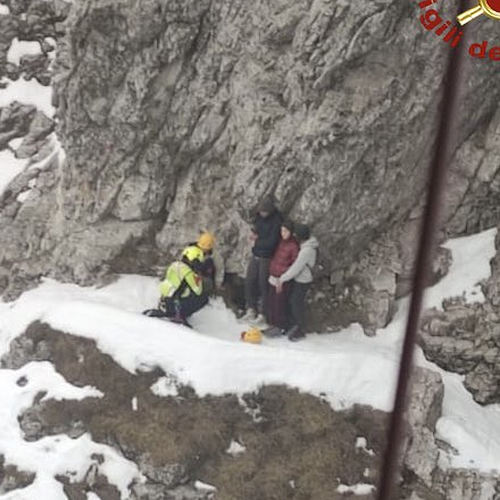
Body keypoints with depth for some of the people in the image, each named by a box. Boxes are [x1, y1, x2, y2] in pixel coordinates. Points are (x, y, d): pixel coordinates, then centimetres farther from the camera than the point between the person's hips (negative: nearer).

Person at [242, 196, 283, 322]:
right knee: (249, 282, 9)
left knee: (263, 285, -1)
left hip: (266, 258, -7)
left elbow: (271, 242, -23)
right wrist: (254, 234, -5)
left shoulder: (276, 221, -19)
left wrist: (256, 242, -10)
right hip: (255, 255, 7)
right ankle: (251, 310, 23)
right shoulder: (259, 216, 3)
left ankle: (262, 313, 12)